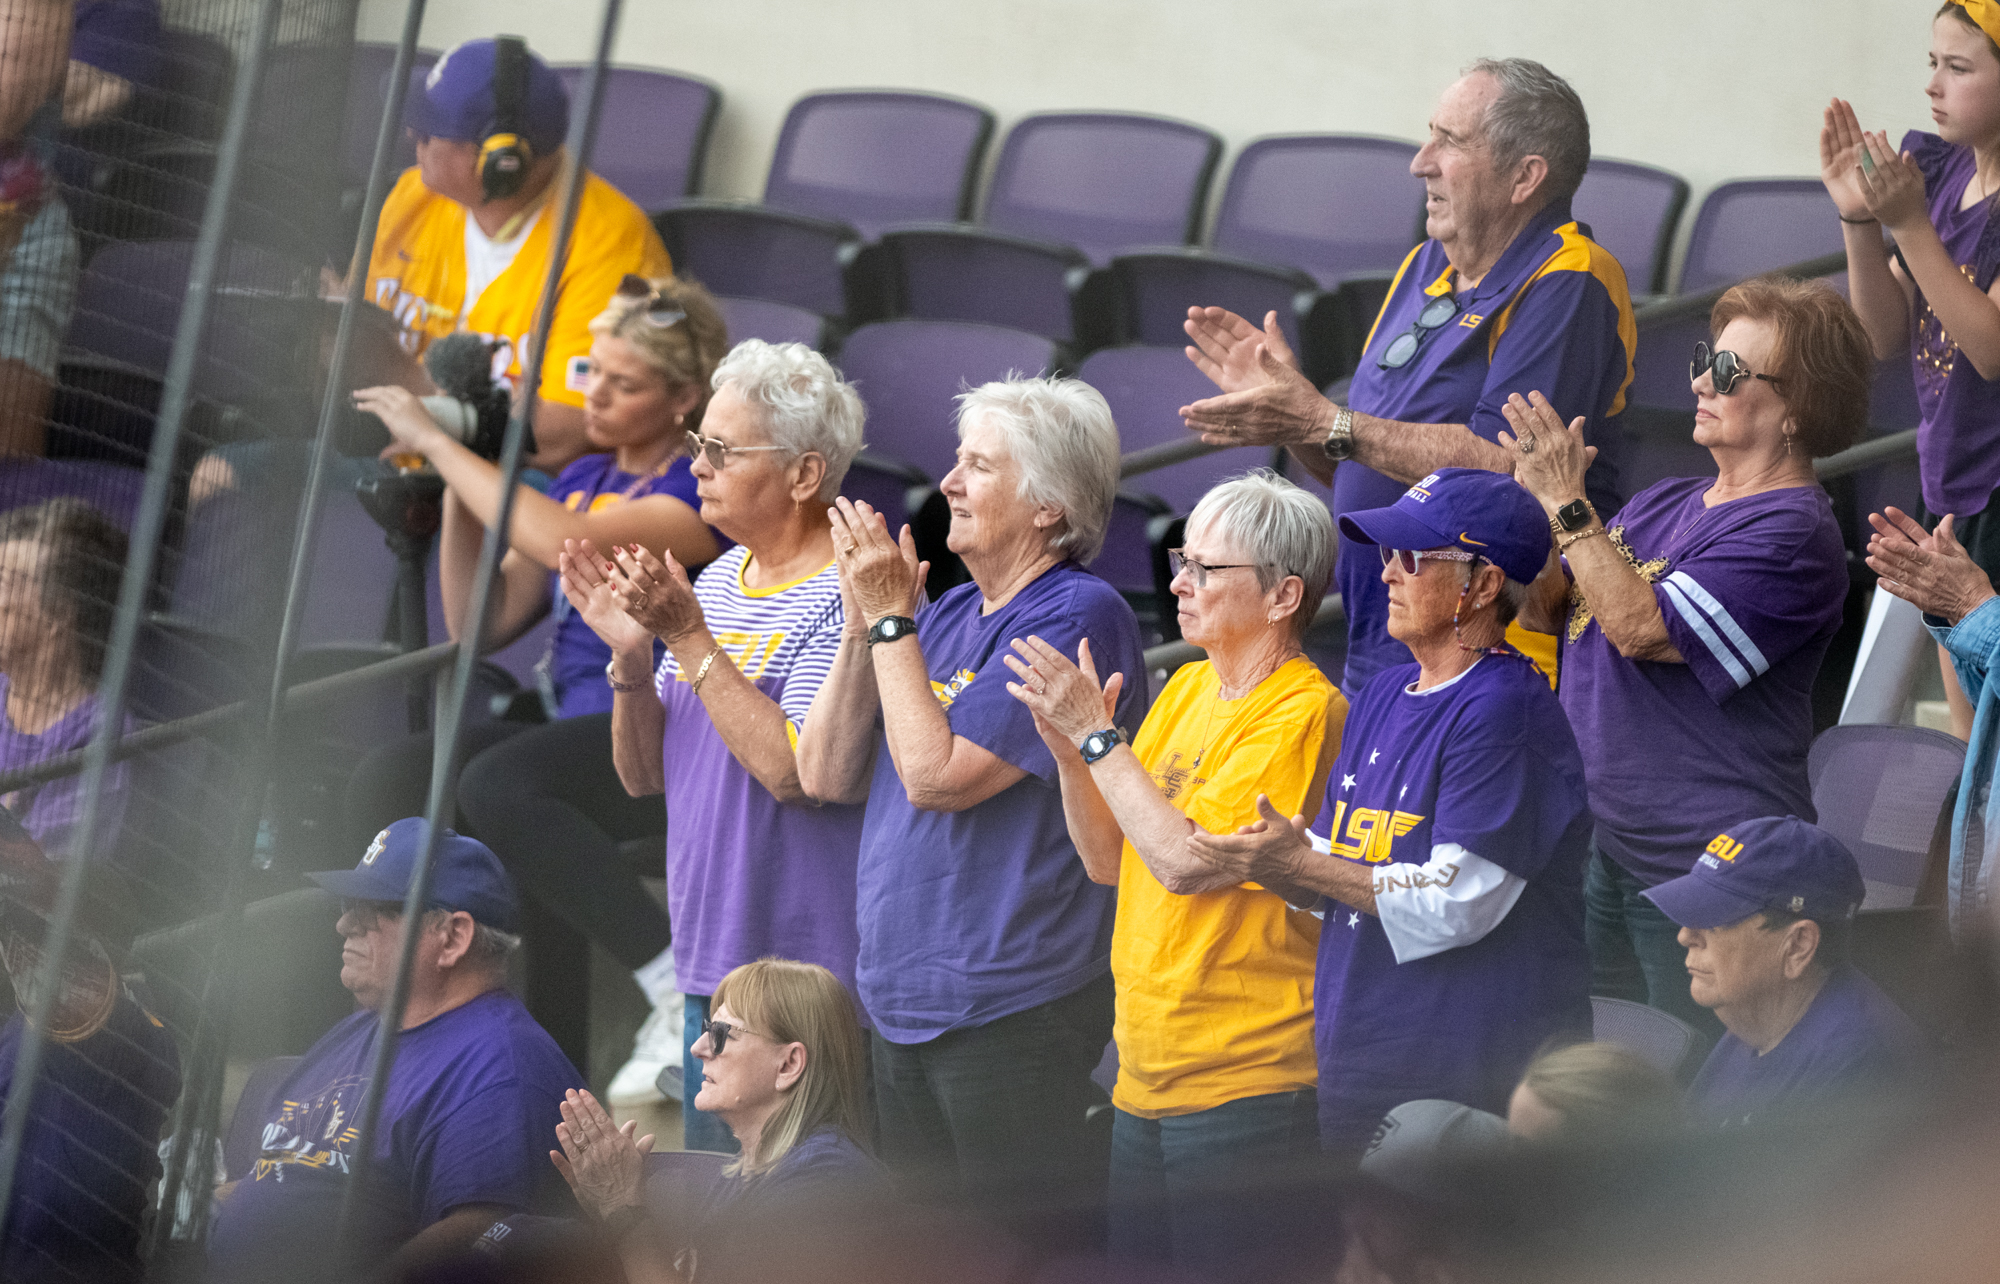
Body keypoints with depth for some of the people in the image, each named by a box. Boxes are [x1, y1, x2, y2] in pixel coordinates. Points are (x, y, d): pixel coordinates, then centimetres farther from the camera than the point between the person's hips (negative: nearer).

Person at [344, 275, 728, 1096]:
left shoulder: (706, 490, -6)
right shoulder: (583, 479, 19)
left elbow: (567, 545, -23)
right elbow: (478, 624, 18)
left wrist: (438, 442, -15)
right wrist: (457, 487, 5)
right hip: (580, 733, 8)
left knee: (499, 785, -34)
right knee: (385, 783, -17)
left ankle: (685, 996, -26)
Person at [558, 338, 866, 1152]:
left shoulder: (845, 596, -13)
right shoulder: (717, 580, 13)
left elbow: (794, 771, -23)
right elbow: (645, 775, 14)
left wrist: (688, 636, -19)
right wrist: (631, 658, -4)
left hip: (810, 975, -8)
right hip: (708, 969, 8)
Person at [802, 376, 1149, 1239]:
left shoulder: (1077, 617, -13)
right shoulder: (950, 612, 14)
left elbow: (938, 775, -20)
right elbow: (835, 775, 12)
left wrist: (892, 620, -11)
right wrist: (864, 619, 2)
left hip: (1011, 1007, -9)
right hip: (904, 1004, 9)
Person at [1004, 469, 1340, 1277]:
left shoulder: (1300, 712, -14)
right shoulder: (1189, 687, 13)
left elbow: (1185, 862, -21)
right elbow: (1110, 860, 14)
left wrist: (1096, 735, -15)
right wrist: (1069, 751, -2)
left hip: (1245, 1081, -8)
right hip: (1148, 1073, 9)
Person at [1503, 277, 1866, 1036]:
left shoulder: (1793, 532, -14)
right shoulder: (1664, 503, 14)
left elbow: (1642, 627, -22)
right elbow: (1551, 613, 14)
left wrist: (1566, 505, -18)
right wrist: (1533, 498, -2)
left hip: (1706, 864, -9)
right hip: (1601, 845, 9)